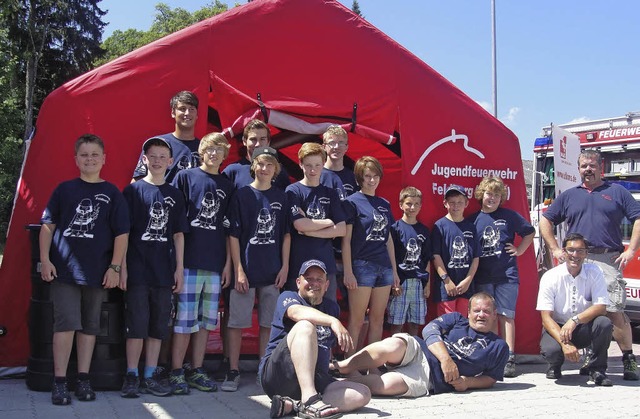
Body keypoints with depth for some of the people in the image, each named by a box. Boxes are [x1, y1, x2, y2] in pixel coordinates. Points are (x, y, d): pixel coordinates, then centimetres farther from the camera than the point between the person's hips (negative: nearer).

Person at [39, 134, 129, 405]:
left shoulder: (112, 193, 4)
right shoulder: (64, 189, 5)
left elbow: (121, 233, 2)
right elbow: (48, 225, 6)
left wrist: (114, 267, -5)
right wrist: (45, 259, -2)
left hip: (97, 272, 1)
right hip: (63, 269, -1)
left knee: (89, 326, 9)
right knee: (66, 322, -7)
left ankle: (83, 380, 19)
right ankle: (59, 382, 1)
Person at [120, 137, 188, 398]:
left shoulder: (175, 195, 10)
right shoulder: (133, 190, 1)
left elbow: (178, 234, 11)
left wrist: (179, 268, 6)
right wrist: (122, 267, -7)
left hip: (164, 271, 4)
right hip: (137, 269, -3)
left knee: (158, 326, 8)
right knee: (137, 324, -1)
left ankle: (150, 377, 17)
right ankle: (131, 376, 10)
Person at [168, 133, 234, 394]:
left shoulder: (227, 186, 13)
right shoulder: (186, 177, 3)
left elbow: (229, 228, 14)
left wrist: (228, 263, 8)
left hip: (215, 264, 4)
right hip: (189, 261, -4)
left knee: (206, 321, 8)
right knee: (185, 319, -3)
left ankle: (197, 371, 17)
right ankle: (176, 372, 7)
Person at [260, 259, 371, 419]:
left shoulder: (332, 307, 23)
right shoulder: (288, 297, 5)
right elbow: (297, 312, -20)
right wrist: (333, 321, -33)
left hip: (316, 381, 5)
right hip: (277, 374, -5)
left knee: (362, 394, -18)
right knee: (305, 325, -28)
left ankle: (290, 405, -31)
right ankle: (309, 400, -43)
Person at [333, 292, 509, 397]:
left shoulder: (499, 347, 16)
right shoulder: (456, 319, 16)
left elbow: (490, 379, 17)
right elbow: (430, 329, 0)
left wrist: (468, 382, -4)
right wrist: (445, 359, -15)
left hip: (430, 376, -1)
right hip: (416, 350, 1)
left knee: (386, 385, -33)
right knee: (393, 346, -38)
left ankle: (350, 374, -8)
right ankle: (340, 366, -20)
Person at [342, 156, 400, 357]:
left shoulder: (384, 204, 15)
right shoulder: (353, 202, -3)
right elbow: (346, 239, -7)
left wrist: (394, 270, 16)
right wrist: (348, 272, -12)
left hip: (384, 266, 6)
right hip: (362, 265, -6)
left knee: (377, 319, 9)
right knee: (357, 320, -3)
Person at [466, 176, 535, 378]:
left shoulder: (509, 216, 5)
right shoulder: (473, 220, 7)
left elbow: (530, 232, 17)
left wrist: (519, 250, 7)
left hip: (507, 275, -2)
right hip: (482, 276, 2)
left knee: (506, 315, -3)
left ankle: (509, 358, -2)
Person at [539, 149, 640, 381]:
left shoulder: (617, 192, 12)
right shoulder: (569, 196, 17)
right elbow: (545, 221, 19)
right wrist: (555, 250, 9)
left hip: (609, 261, -2)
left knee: (615, 312, -9)